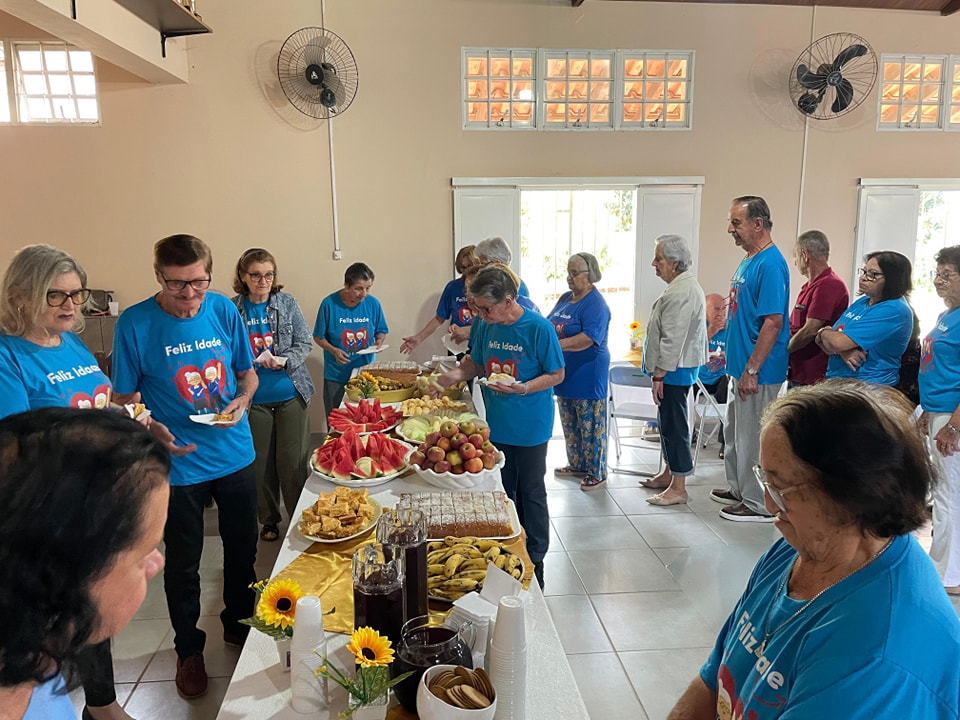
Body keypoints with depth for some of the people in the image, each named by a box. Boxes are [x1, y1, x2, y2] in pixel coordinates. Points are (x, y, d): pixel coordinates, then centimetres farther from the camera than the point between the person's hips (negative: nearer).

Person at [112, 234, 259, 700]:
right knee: (183, 562, 13)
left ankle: (238, 625, 44)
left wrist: (243, 401, -14)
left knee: (243, 548, 19)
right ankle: (189, 649, 37)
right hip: (177, 465, -3)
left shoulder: (224, 309, -5)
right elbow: (125, 399, -6)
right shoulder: (135, 323, -14)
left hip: (235, 454, 3)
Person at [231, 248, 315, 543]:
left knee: (292, 461, 3)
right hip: (253, 399, 0)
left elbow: (305, 343, -2)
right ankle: (269, 519, 28)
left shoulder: (287, 303, 0)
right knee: (261, 462, 9)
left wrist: (283, 360, -19)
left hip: (291, 395, 0)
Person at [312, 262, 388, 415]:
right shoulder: (329, 304, -12)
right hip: (336, 377, -2)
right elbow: (318, 337, -3)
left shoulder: (373, 303, -5)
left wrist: (379, 341, -13)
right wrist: (333, 350, -21)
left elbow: (381, 331, 9)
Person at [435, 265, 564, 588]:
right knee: (503, 494, 17)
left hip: (530, 428, -5)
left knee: (531, 495, 9)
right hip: (496, 425, 5)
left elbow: (557, 374, -11)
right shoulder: (485, 325, -3)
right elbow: (477, 363, 11)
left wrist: (524, 388, -26)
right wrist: (456, 374, -9)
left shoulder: (538, 328, -18)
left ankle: (535, 561, 26)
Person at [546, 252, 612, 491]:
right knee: (569, 424, 18)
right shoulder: (565, 298, 10)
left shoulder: (595, 304, -16)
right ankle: (576, 465, 33)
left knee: (591, 426, 3)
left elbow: (587, 339, -28)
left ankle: (597, 472, 15)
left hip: (587, 375, -8)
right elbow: (548, 326, 16)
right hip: (566, 373, 9)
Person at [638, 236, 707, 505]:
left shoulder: (680, 293, -21)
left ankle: (678, 488, 3)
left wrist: (659, 375, -21)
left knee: (674, 425, -4)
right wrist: (660, 372, 22)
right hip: (678, 367, 11)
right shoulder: (685, 285, 14)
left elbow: (673, 339, -25)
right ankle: (669, 473, 32)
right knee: (668, 422, 19)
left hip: (675, 370, -11)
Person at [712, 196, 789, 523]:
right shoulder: (749, 260, 11)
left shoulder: (770, 265, -19)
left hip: (758, 371, -10)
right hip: (742, 364, 10)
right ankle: (739, 489, 35)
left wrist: (751, 370, -23)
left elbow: (774, 322, -23)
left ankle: (759, 504, 15)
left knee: (753, 437, 1)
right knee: (736, 431, 20)